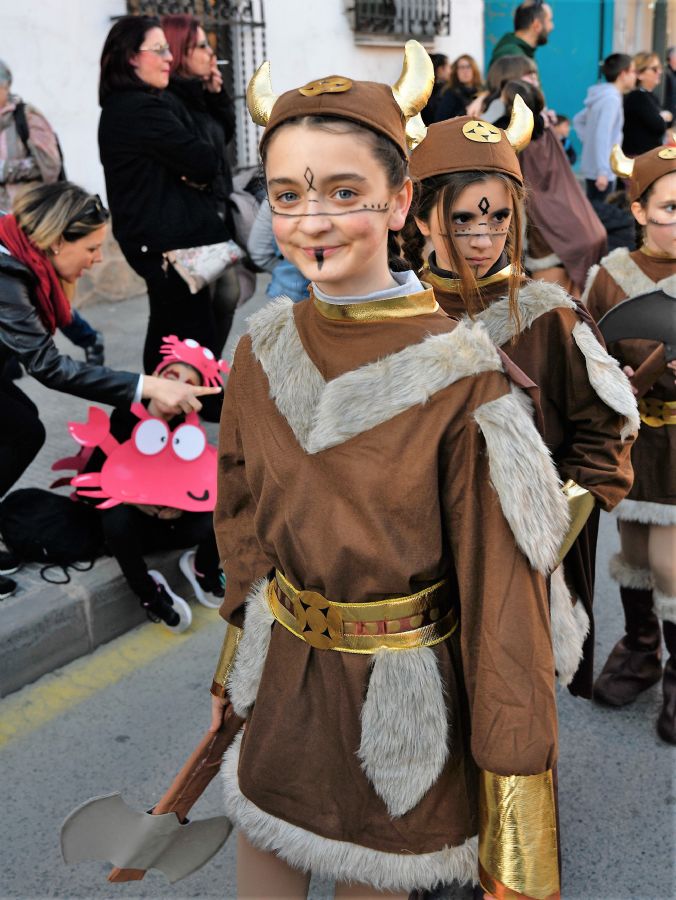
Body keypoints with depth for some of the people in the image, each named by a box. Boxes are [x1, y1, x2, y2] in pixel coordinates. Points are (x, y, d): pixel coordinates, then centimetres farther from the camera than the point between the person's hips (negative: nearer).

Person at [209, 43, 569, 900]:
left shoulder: (460, 378, -21)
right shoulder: (264, 352, -6)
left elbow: (500, 585, -16)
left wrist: (513, 756, -12)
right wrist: (234, 659, 14)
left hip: (399, 697, -4)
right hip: (280, 676, 4)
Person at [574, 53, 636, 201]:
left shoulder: (602, 97, 12)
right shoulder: (612, 98, -16)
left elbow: (578, 120, 23)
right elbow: (603, 136, -25)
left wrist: (588, 140, 13)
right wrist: (603, 171, -27)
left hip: (591, 167, 10)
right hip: (601, 171, -10)